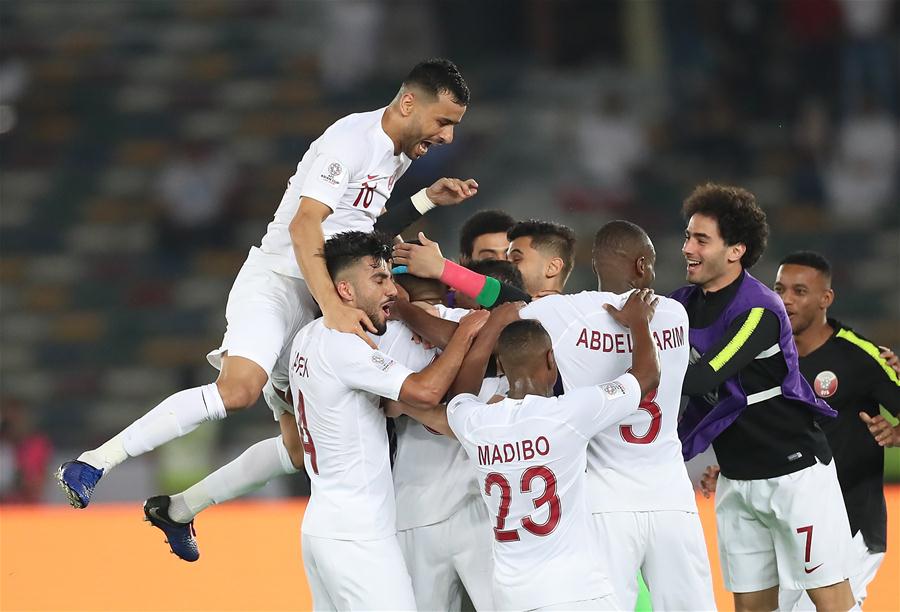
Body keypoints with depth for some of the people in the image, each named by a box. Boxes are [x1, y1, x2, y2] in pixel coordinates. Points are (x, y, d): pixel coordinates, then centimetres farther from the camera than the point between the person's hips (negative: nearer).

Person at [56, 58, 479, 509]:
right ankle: (94, 463, -30)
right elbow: (304, 224, -29)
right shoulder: (351, 140, -17)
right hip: (276, 281, -10)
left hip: (317, 299, 10)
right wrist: (334, 308, -40)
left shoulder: (396, 154, 14)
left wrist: (427, 200, 17)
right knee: (239, 389, -31)